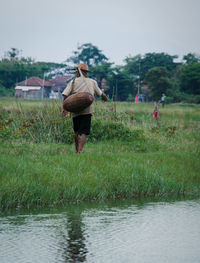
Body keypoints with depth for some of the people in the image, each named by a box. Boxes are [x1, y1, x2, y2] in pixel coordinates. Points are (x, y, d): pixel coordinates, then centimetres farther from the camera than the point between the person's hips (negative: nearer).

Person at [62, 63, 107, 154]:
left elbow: (65, 95, -5)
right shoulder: (92, 82, 11)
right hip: (87, 111, -1)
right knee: (83, 133, -7)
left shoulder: (73, 82, 6)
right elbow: (100, 93, 21)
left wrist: (64, 108, -2)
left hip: (75, 111, 1)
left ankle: (77, 151, 22)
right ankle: (79, 151, -23)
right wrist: (104, 97, 43)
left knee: (76, 132, 17)